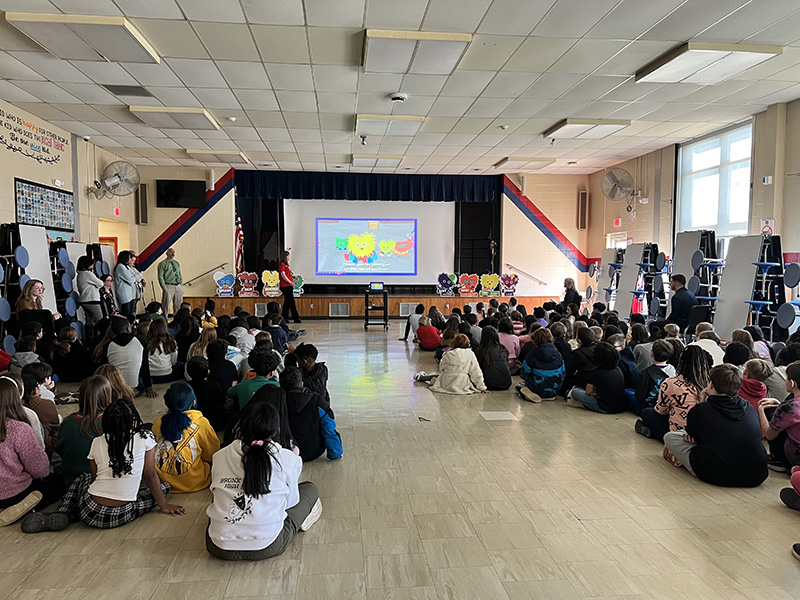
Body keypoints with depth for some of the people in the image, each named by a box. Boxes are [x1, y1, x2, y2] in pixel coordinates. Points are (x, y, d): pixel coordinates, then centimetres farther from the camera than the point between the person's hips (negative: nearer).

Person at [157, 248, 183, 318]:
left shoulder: (177, 263, 16)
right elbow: (160, 277, -6)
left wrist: (181, 286, 9)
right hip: (168, 287, -5)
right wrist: (164, 289, -14)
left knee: (178, 306, 8)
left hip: (178, 286, 5)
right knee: (166, 306, -4)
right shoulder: (162, 264, -1)